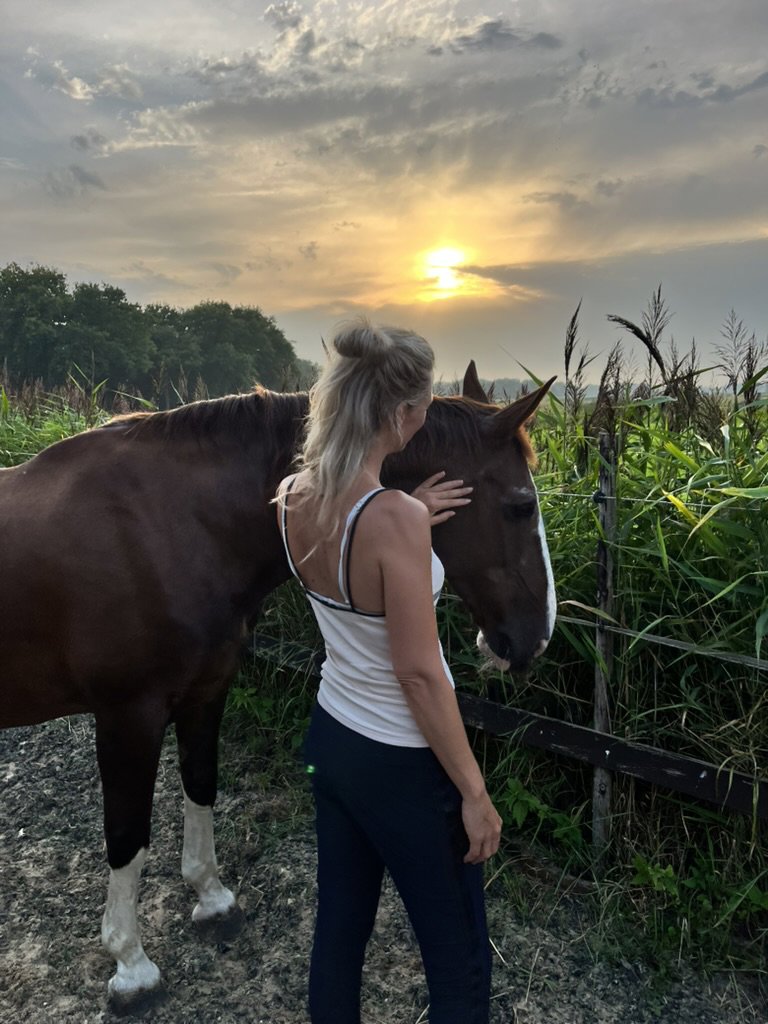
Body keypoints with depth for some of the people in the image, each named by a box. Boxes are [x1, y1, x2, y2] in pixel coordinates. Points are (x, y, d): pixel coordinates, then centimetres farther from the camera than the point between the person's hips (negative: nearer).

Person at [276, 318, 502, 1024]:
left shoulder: (291, 496, -7)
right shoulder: (394, 520, -29)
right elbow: (419, 674, -24)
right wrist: (474, 793, -13)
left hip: (331, 737, 7)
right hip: (402, 766, -7)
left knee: (339, 930, 26)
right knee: (461, 967, 17)